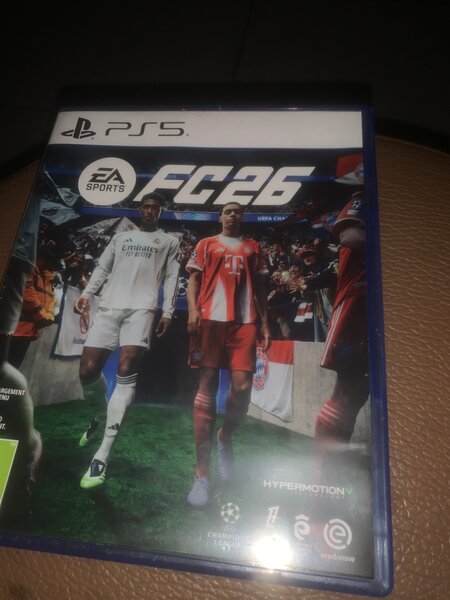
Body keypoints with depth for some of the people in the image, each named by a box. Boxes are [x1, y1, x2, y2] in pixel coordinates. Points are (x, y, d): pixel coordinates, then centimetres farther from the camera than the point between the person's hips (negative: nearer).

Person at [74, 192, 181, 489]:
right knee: (88, 370, -5)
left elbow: (172, 278, 9)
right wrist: (86, 293, 5)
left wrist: (167, 312, -3)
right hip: (109, 307, 4)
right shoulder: (121, 237, 27)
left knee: (126, 372, -20)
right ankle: (102, 414, 28)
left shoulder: (169, 241, 19)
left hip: (141, 308, -3)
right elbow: (102, 268, 22)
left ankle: (102, 456, -19)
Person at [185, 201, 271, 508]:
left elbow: (259, 288, 19)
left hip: (244, 322, 2)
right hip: (211, 319, -2)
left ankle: (225, 438, 25)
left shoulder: (253, 247, 22)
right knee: (207, 389, -5)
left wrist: (265, 324, 9)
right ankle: (202, 474, 0)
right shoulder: (206, 244, 17)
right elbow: (194, 280, 10)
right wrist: (193, 310, -9)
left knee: (242, 388, -9)